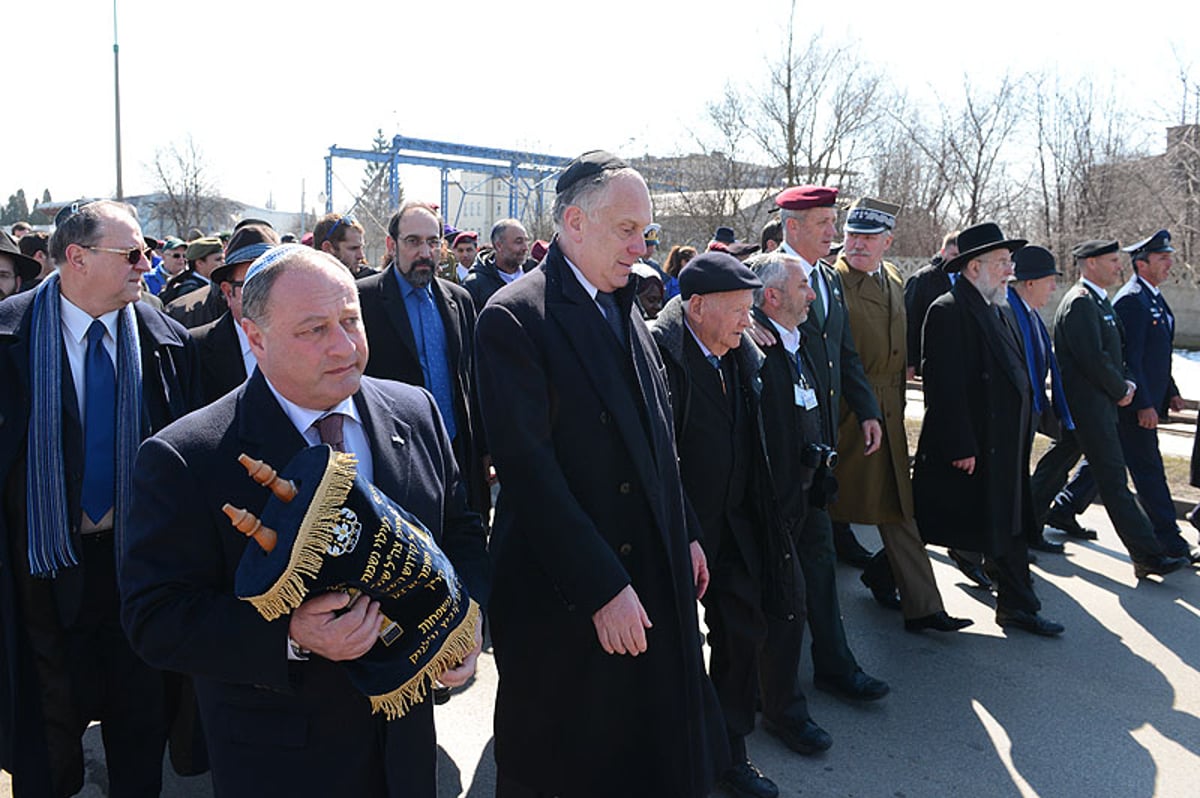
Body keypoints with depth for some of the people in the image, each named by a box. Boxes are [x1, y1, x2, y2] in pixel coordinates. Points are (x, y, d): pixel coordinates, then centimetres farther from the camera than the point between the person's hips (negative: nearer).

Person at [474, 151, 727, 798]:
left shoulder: (625, 308, 10)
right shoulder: (513, 318, -16)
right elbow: (527, 469, -21)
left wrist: (685, 533, 12)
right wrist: (603, 589, -21)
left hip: (655, 574, 7)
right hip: (562, 593, -7)